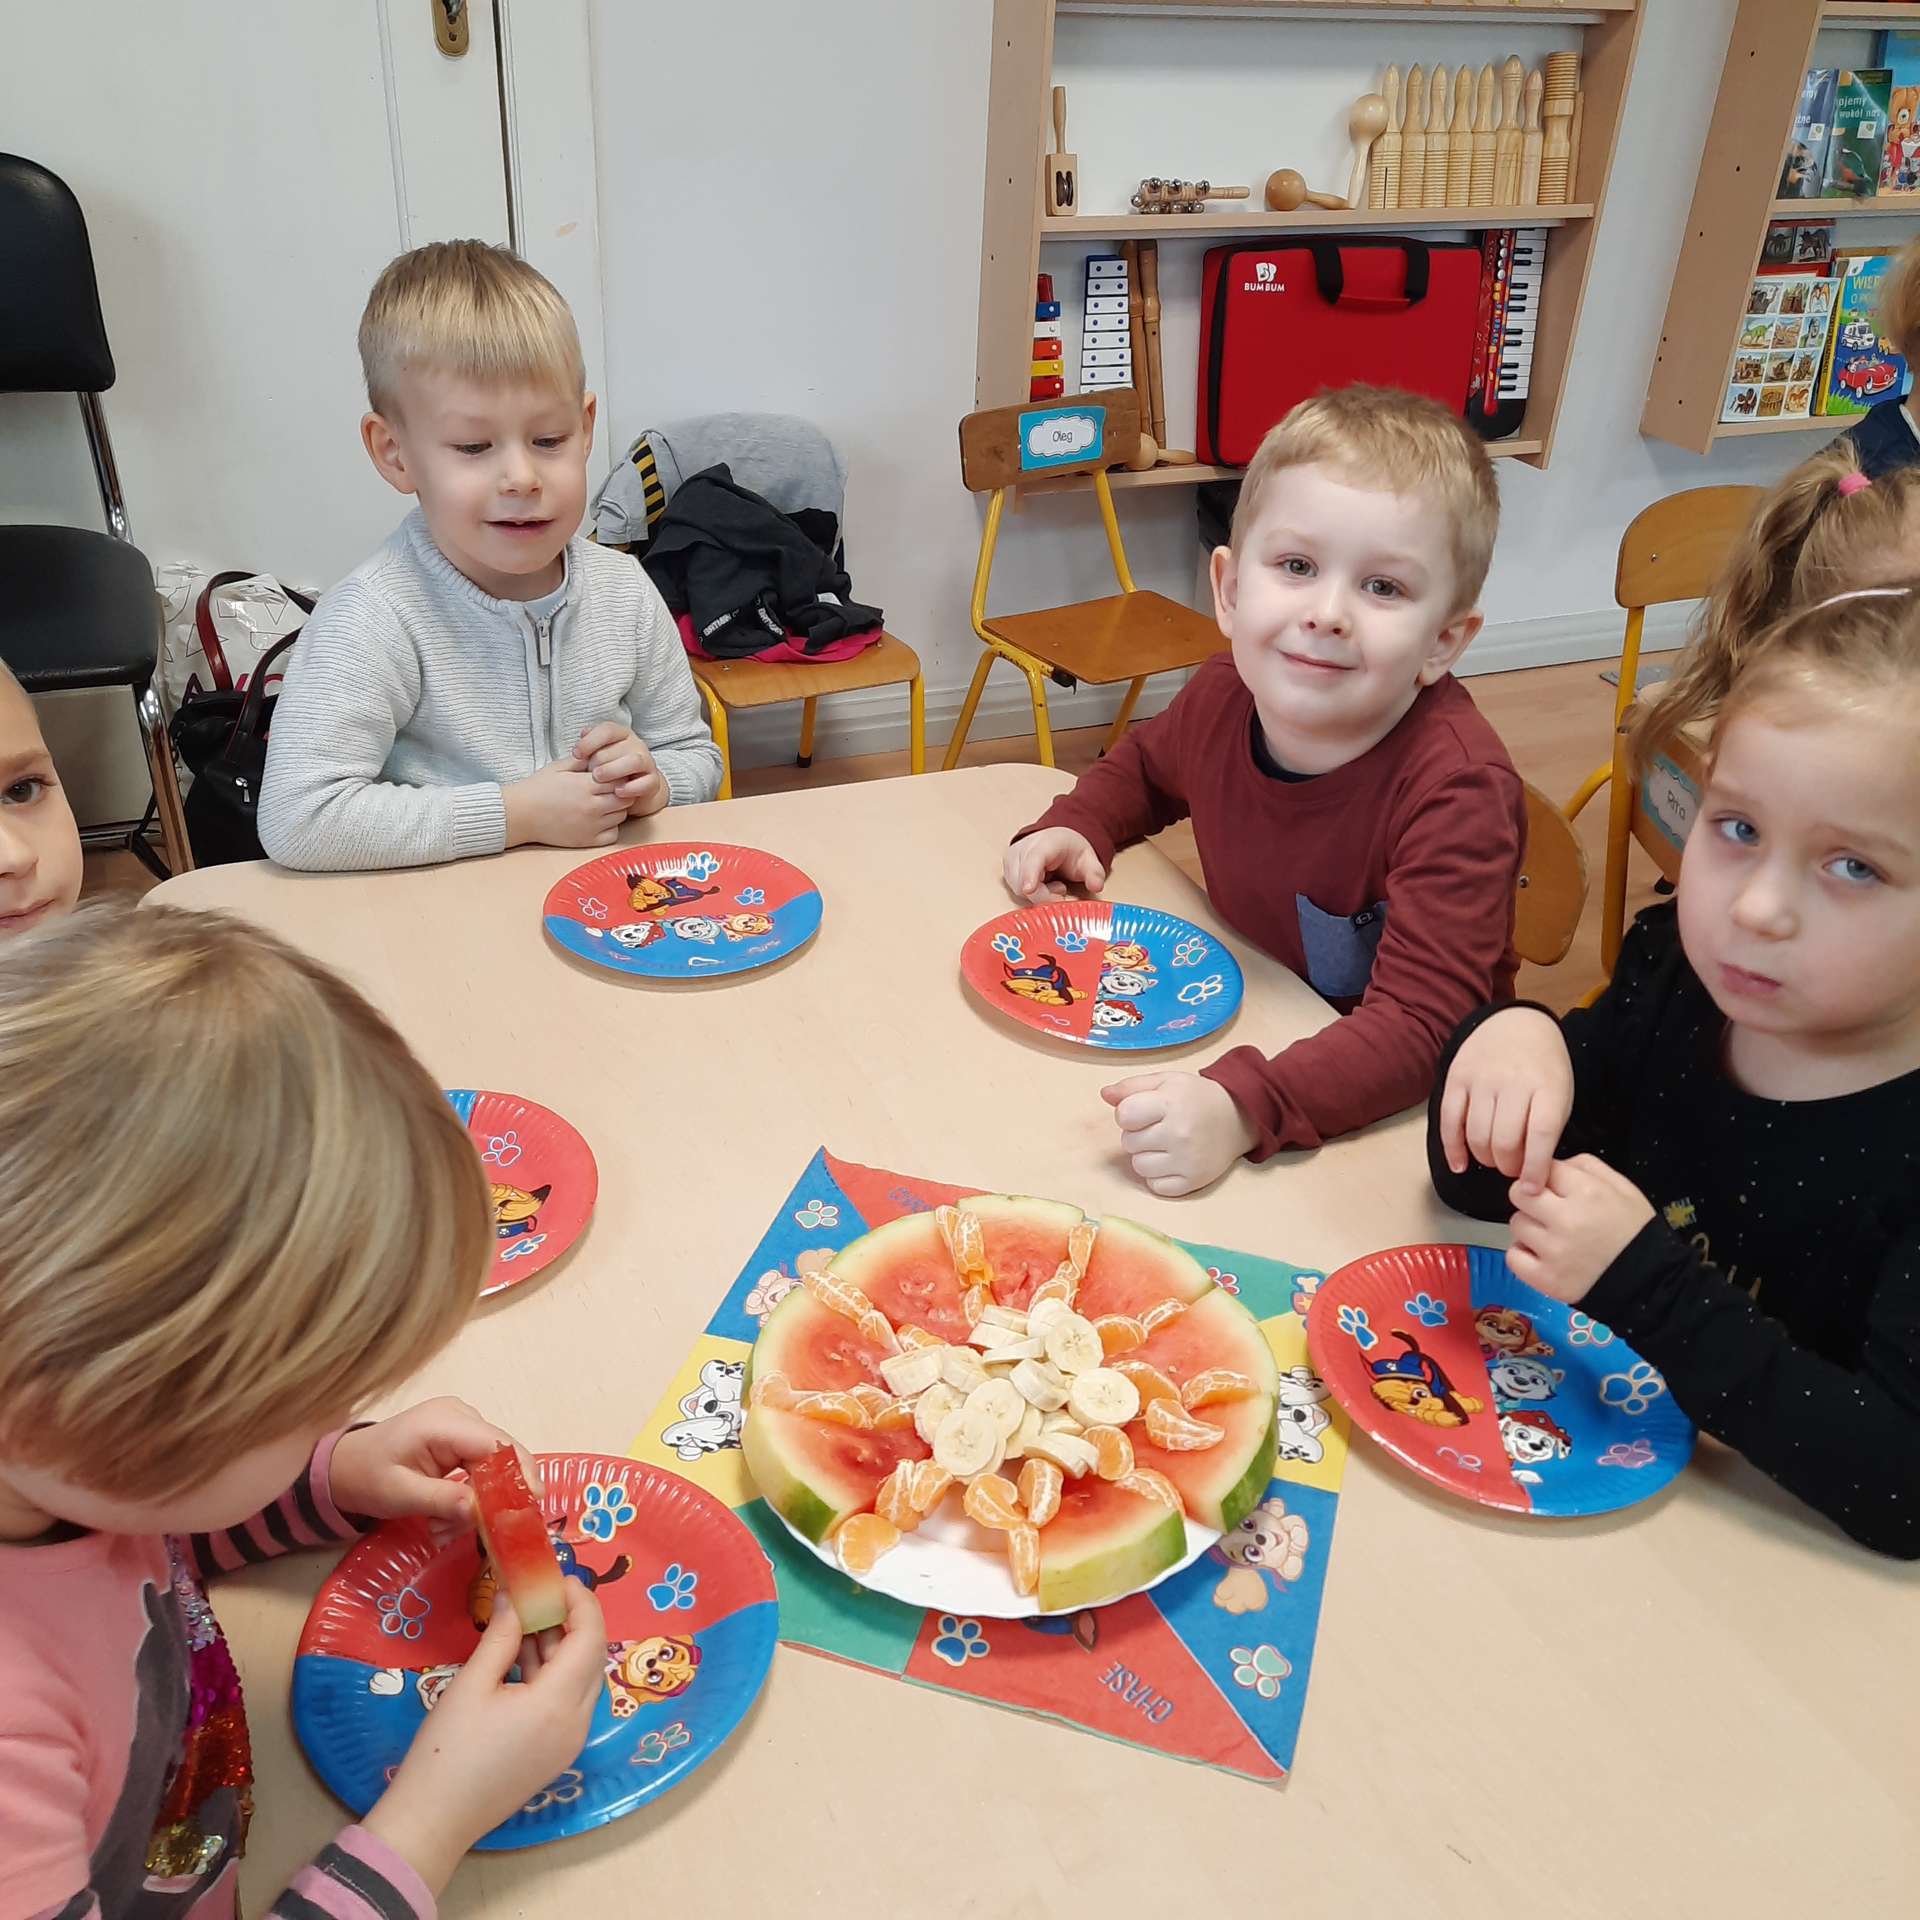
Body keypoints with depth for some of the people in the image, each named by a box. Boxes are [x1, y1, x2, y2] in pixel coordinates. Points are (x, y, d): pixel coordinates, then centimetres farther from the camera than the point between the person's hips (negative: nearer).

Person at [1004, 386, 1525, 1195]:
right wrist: (1075, 826, -6)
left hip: (1399, 1116, -6)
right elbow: (1144, 766, 13)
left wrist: (1243, 1110, -49)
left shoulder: (1457, 788, -29)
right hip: (1247, 1027, 7)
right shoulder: (1224, 695, -12)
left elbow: (1421, 1023, -35)